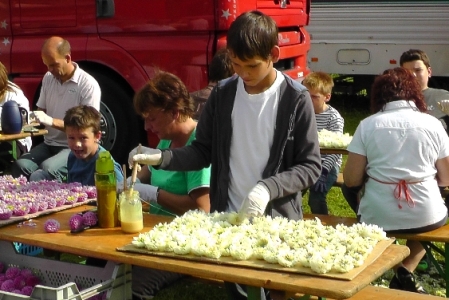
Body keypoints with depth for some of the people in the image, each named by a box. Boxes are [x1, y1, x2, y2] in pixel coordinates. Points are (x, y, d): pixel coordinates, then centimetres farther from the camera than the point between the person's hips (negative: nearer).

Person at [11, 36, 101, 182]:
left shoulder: (88, 85, -11)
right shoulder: (48, 78, 9)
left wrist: (52, 122, -24)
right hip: (48, 144, 5)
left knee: (47, 169, -35)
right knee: (20, 166, -25)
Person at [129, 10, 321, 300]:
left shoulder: (296, 99, -10)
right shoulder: (223, 94, 1)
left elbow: (310, 167, -9)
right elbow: (203, 151, 6)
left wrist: (268, 188, -24)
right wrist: (161, 157, -10)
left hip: (277, 222, -3)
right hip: (228, 219, 3)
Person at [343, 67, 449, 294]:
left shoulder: (367, 125, -3)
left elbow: (351, 179, -5)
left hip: (378, 218, -1)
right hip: (427, 217, 1)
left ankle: (400, 275, 24)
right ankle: (406, 271, 17)